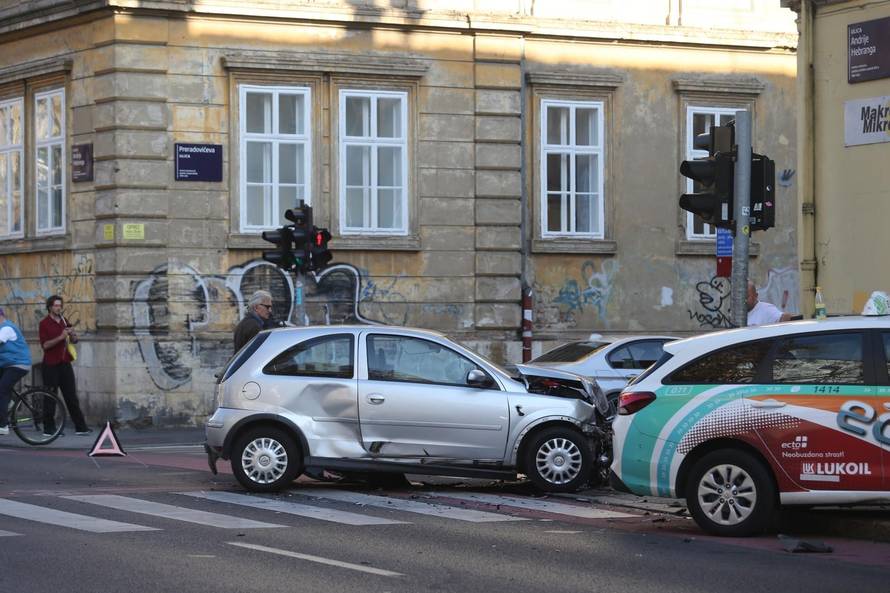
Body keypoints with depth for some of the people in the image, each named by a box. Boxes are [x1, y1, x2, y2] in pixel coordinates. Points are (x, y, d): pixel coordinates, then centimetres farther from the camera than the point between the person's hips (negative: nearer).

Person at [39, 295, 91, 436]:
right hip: (51, 365, -5)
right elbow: (45, 345, -14)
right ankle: (49, 428, 3)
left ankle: (80, 427, 4)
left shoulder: (64, 321, 14)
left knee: (71, 396, 4)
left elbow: (75, 340, 15)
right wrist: (60, 337, -23)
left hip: (65, 363, 5)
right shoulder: (45, 324, -4)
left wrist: (72, 333, -7)